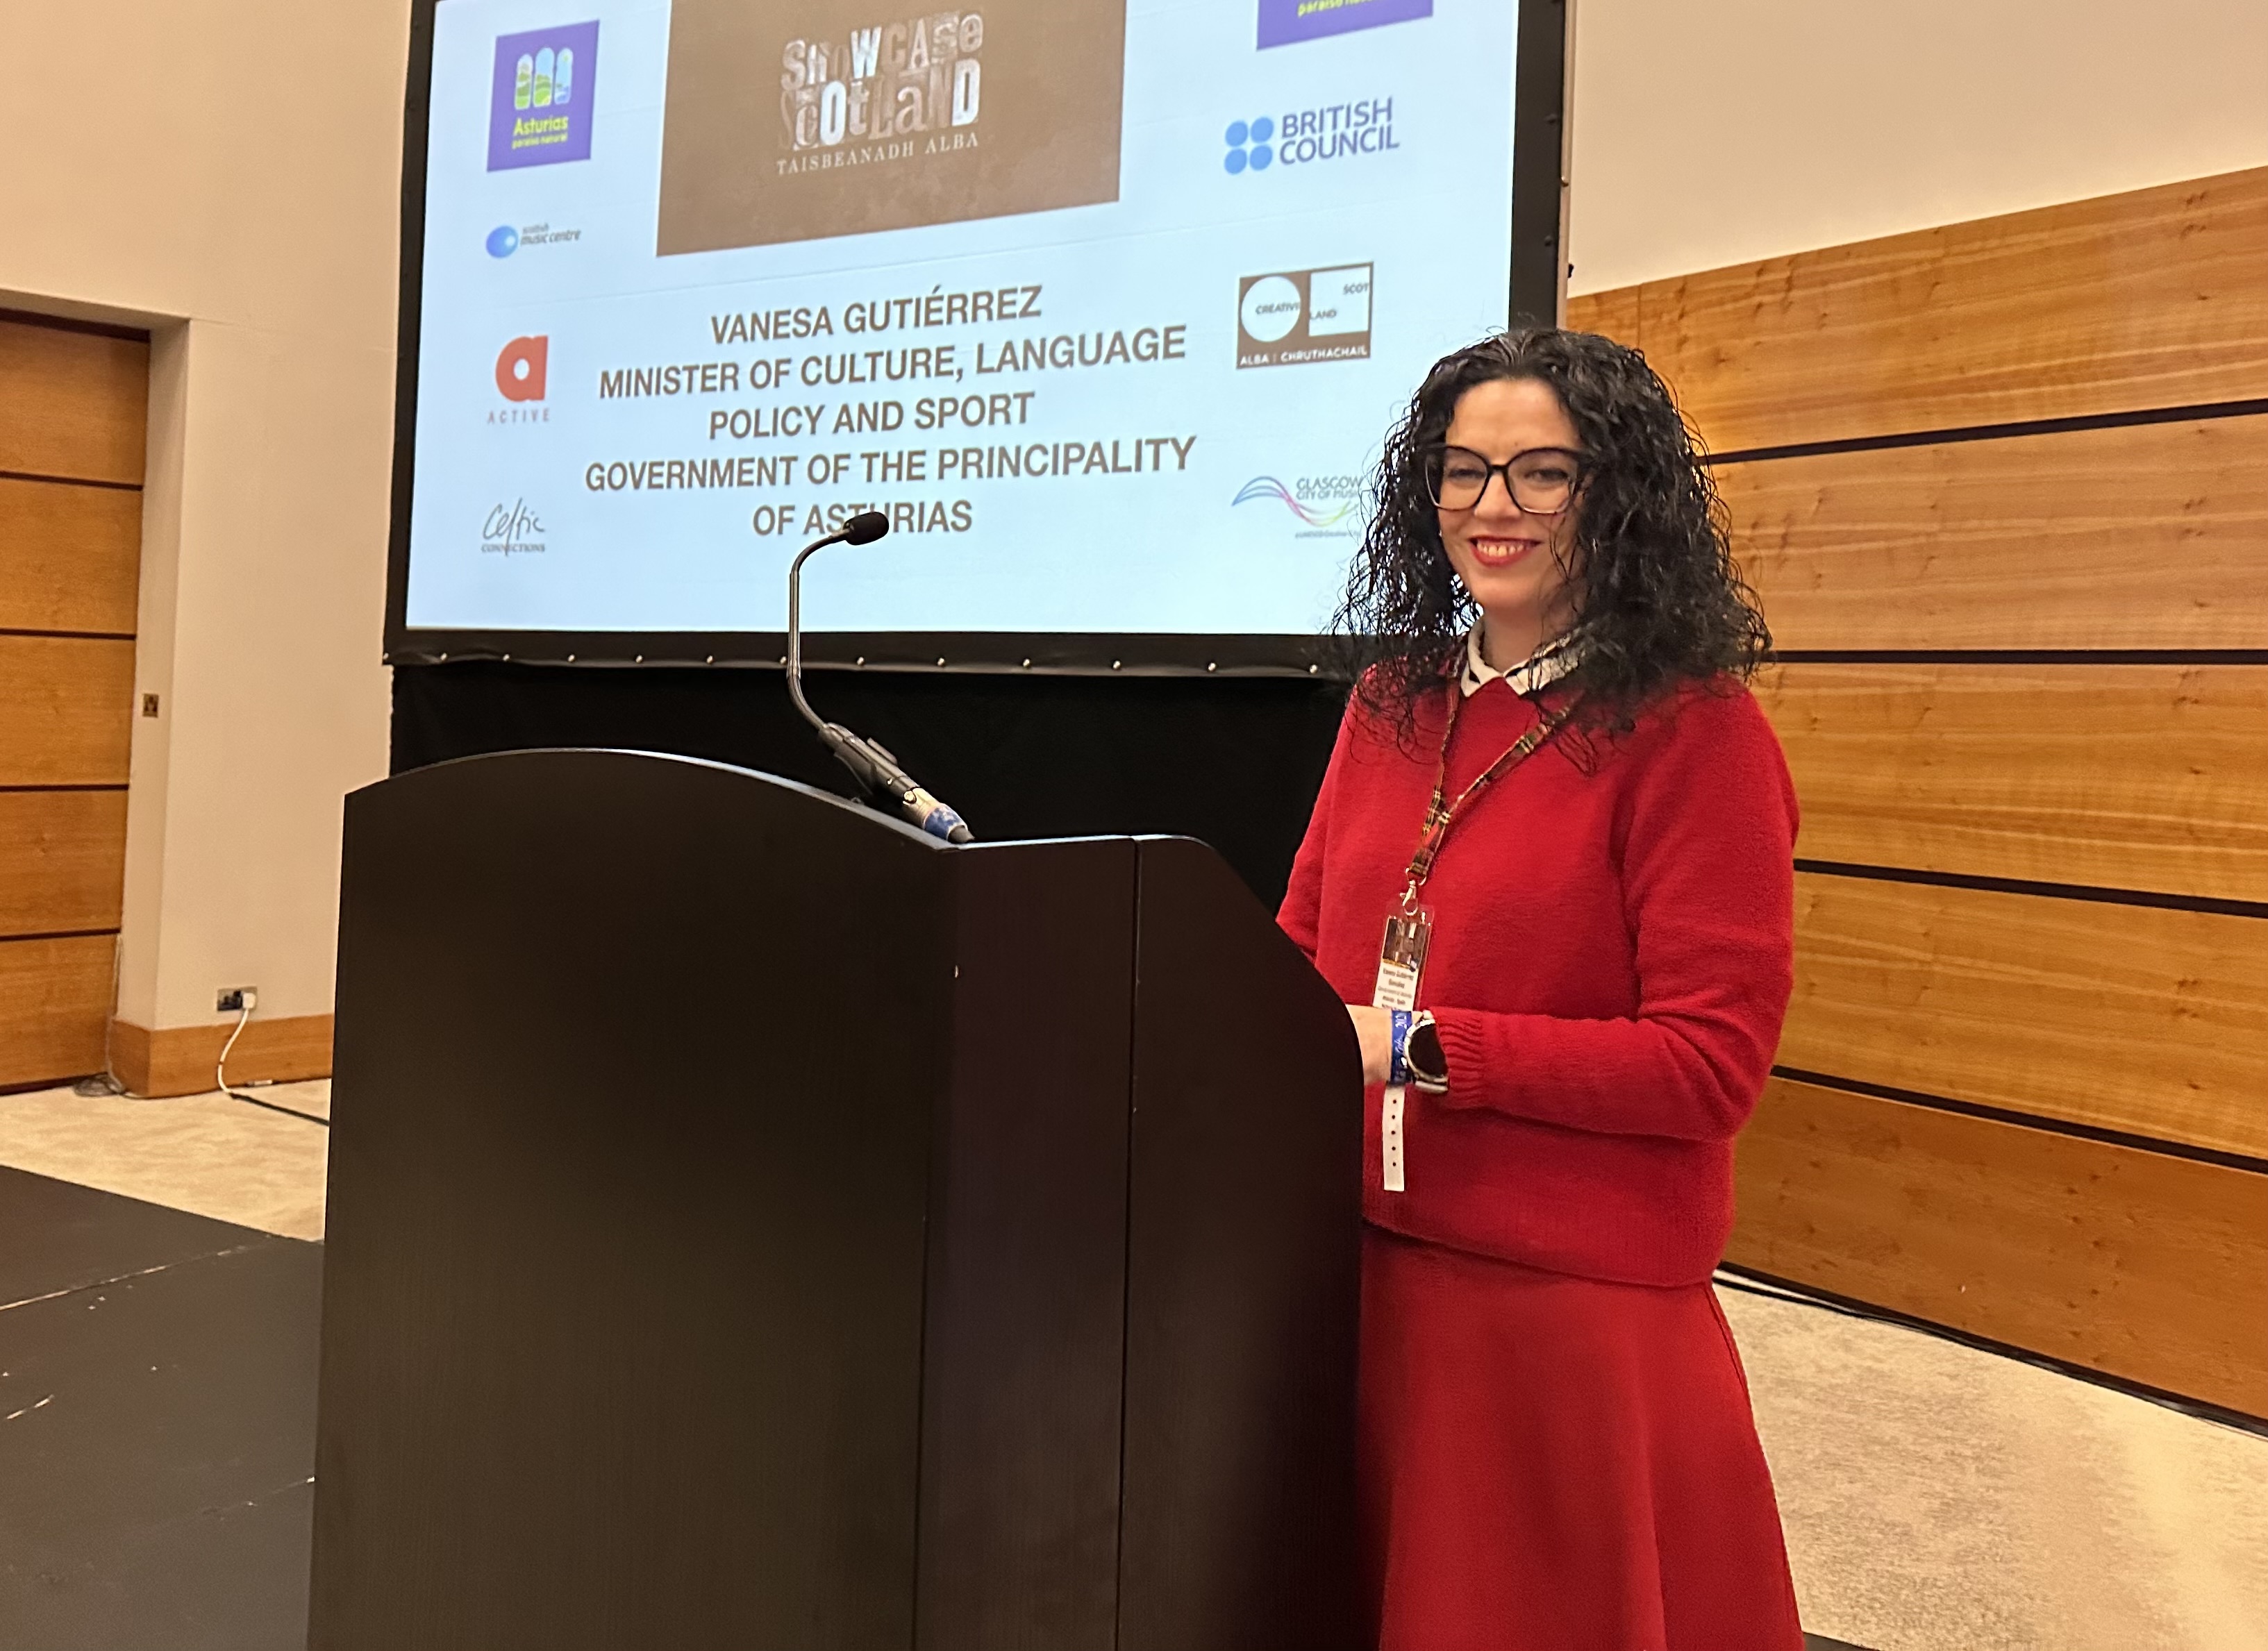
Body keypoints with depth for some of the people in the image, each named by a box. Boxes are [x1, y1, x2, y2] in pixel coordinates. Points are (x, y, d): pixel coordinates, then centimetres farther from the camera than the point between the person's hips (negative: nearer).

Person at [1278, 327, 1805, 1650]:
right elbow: (1305, 947, 12)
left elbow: (1712, 1062, -16)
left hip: (1574, 1305, -5)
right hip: (1364, 1272, 6)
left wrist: (1418, 1045, -20)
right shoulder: (1396, 698, 6)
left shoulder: (1694, 731, -12)